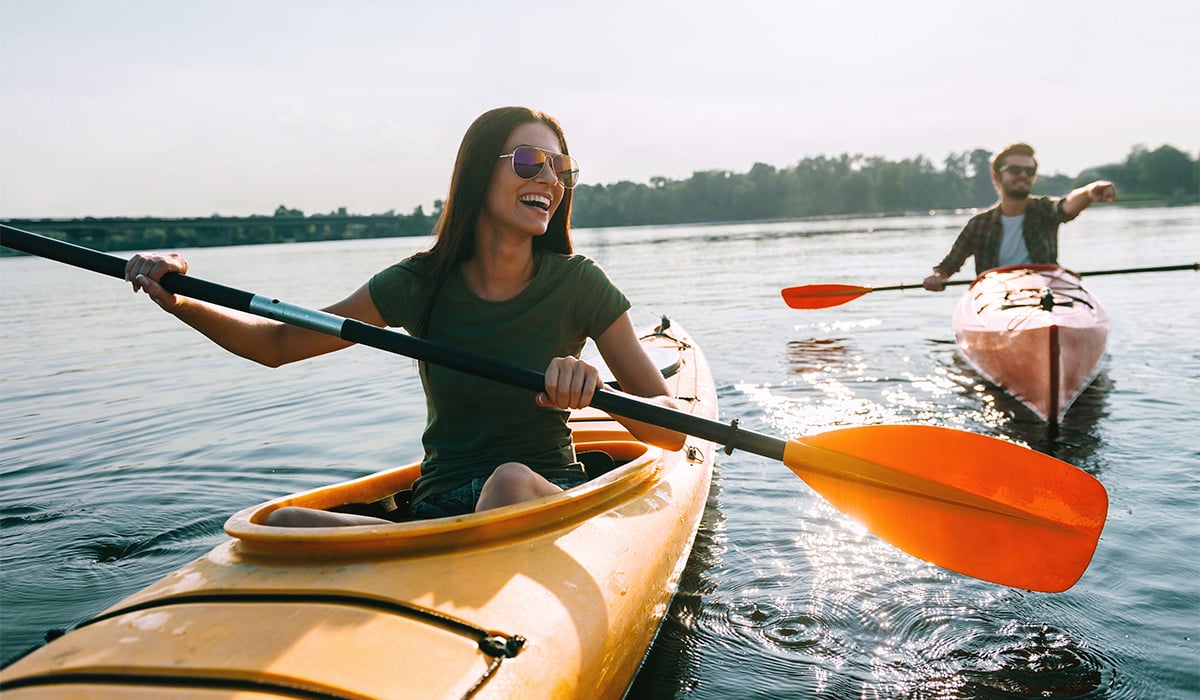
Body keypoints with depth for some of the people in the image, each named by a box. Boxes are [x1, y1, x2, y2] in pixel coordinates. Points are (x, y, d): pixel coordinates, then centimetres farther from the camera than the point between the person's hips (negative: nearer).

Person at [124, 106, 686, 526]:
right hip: (439, 506, 2)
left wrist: (598, 390, -28)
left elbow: (673, 430, -7)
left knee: (511, 480, -38)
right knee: (285, 524, -25)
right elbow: (277, 344, 8)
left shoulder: (578, 285, -5)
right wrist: (180, 302, -9)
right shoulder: (420, 284, 0)